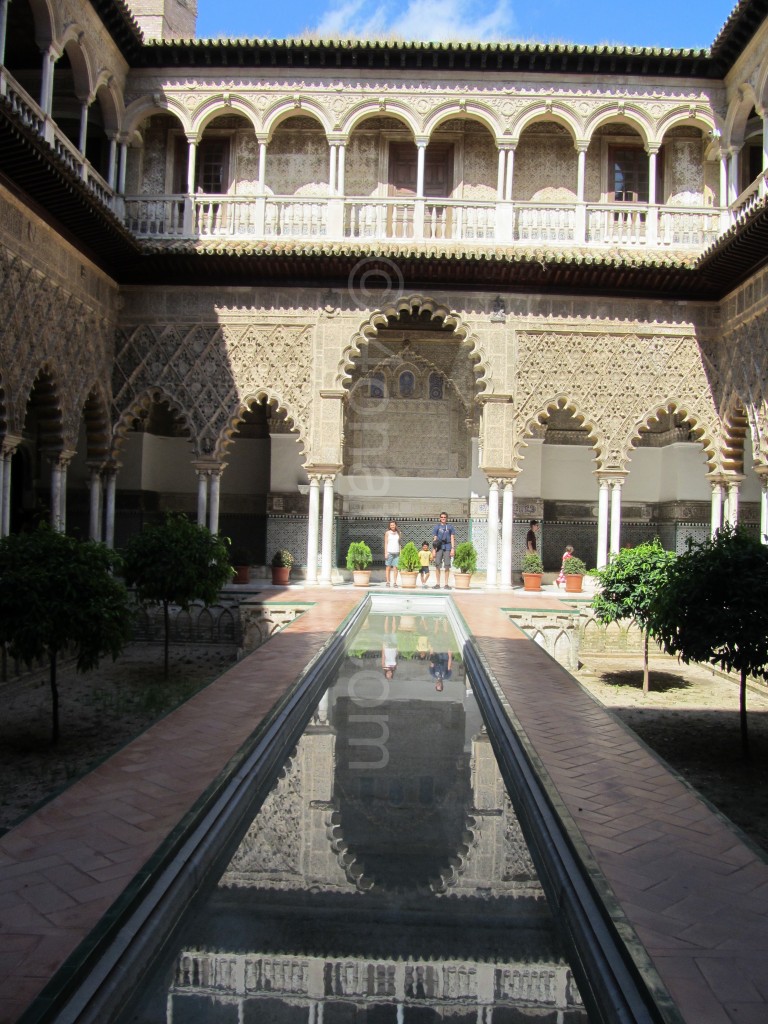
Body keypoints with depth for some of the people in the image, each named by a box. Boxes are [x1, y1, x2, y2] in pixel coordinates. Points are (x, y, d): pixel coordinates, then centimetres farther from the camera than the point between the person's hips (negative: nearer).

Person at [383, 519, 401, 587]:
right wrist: (385, 553, -6)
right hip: (389, 552, -2)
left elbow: (399, 543, 15)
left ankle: (395, 582, 1)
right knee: (388, 567, -1)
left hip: (396, 553, 2)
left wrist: (400, 553, 9)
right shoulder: (387, 533, 4)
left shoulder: (398, 533, 12)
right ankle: (388, 582, 1)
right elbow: (386, 543, 2)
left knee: (395, 568, 0)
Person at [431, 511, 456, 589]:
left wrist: (453, 548, -2)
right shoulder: (437, 527, 9)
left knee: (447, 566, 0)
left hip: (447, 548, 0)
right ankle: (438, 584, 2)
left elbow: (452, 538, 7)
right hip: (439, 548, 0)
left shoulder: (450, 527, 8)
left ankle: (446, 584, 6)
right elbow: (435, 539, 10)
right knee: (437, 565, -5)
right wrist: (434, 549, 3)